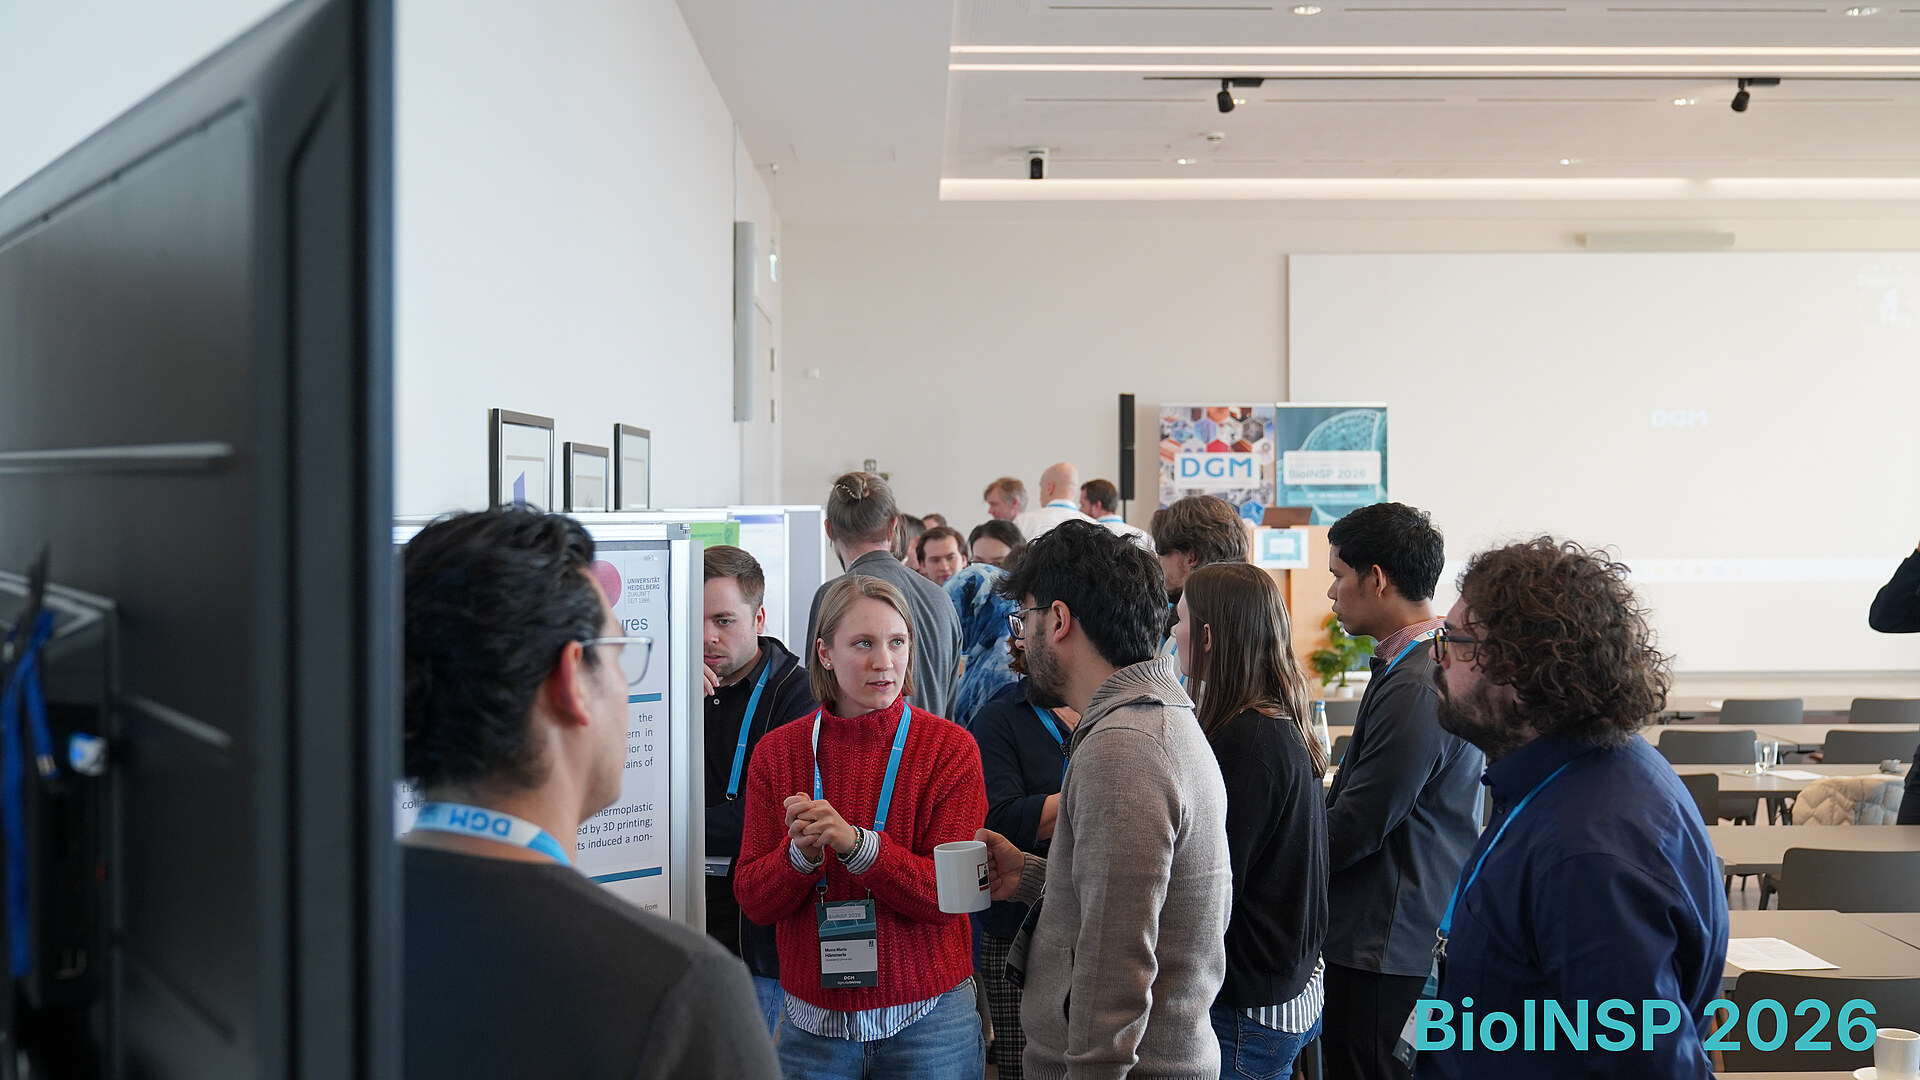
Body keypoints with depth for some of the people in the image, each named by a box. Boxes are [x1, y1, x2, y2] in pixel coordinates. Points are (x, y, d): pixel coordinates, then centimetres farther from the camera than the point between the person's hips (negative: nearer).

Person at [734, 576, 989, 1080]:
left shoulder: (949, 747, -7)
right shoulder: (778, 751, 0)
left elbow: (948, 895, -14)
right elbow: (753, 900, -2)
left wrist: (855, 843, -27)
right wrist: (800, 854, -22)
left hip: (926, 1019, -2)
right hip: (812, 1019, 2)